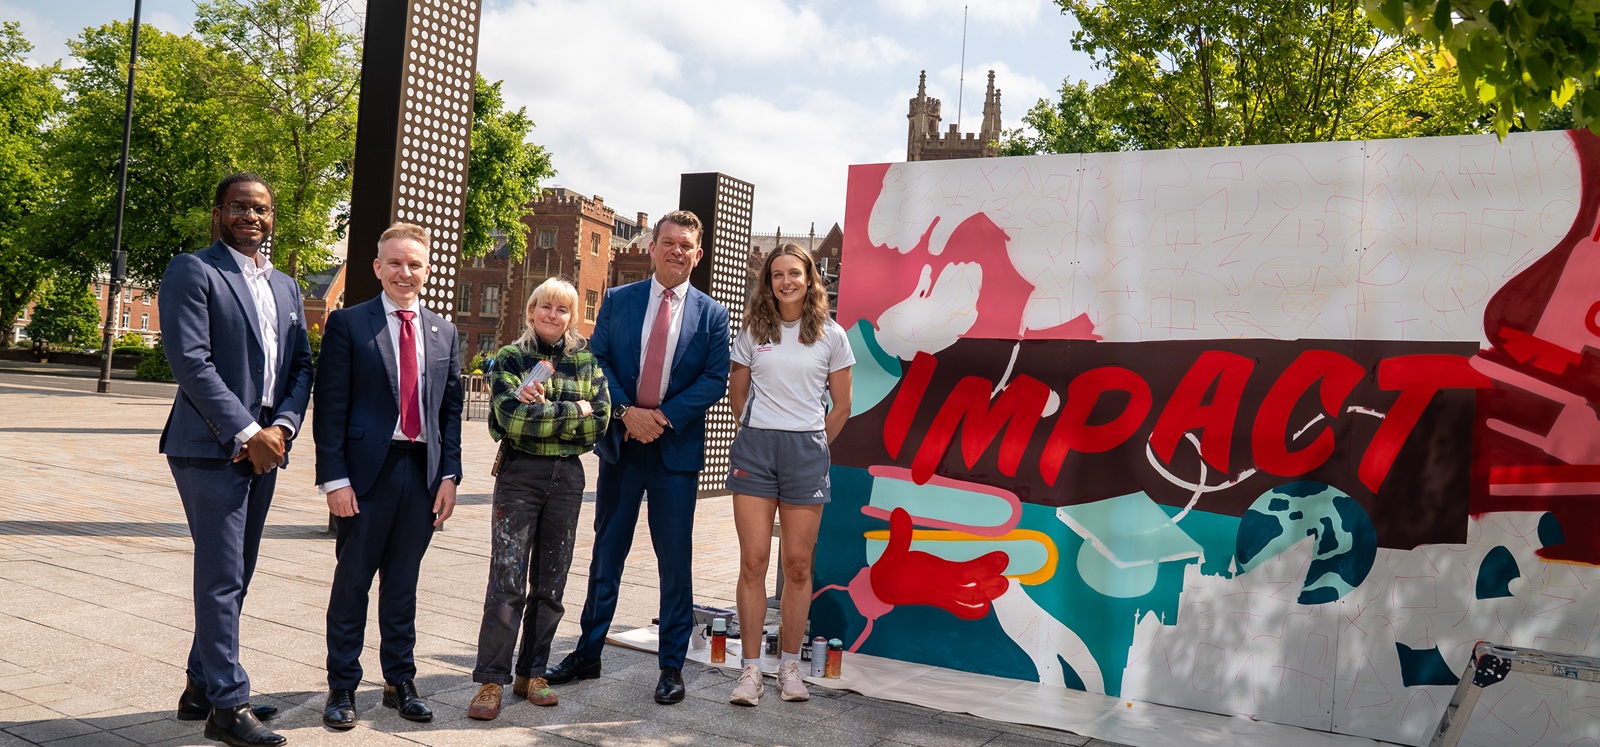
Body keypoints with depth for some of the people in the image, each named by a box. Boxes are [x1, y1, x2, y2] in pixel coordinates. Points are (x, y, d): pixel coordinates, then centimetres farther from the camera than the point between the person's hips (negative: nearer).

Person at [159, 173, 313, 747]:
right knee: (222, 579, -4)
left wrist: (282, 427, -4)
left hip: (263, 448, 7)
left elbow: (301, 365, 13)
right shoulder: (192, 272, -5)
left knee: (234, 577, 14)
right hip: (211, 449, -7)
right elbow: (190, 360, -14)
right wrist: (248, 432, -16)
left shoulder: (285, 287, 17)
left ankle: (201, 688, 26)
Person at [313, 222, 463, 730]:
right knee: (352, 583, 7)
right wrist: (334, 478, -12)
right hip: (367, 473, -3)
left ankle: (400, 682, 26)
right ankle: (342, 688, 20)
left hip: (423, 473, 3)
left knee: (403, 584, 14)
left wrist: (449, 474, 3)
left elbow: (451, 409, 11)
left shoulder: (443, 332, 11)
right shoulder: (348, 324, -1)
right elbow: (330, 407, -5)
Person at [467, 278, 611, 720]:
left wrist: (539, 413, -12)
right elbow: (512, 418, -14)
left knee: (550, 584, 9)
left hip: (567, 477, 3)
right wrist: (572, 413, -10)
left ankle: (532, 673, 20)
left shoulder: (586, 361, 8)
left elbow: (600, 421, -3)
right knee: (507, 582, -6)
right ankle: (491, 680, 3)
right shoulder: (510, 358, 1)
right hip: (519, 474, -3)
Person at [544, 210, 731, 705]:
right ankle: (587, 654, 24)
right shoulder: (618, 301, 7)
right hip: (620, 444, 2)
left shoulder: (711, 315, 2)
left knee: (675, 560, 3)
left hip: (676, 449, -2)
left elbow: (716, 379, -4)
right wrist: (626, 412, -13)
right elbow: (597, 361, 2)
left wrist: (664, 415, -15)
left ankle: (672, 665, 15)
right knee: (606, 553, 11)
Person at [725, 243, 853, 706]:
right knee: (753, 561, -2)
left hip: (807, 450, -1)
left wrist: (811, 445, 7)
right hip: (754, 447, 1)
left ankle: (790, 666, 15)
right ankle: (751, 668, 5)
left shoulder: (831, 335, 4)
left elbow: (841, 407, 8)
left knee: (797, 564, 3)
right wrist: (759, 435, 10)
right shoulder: (754, 331, 8)